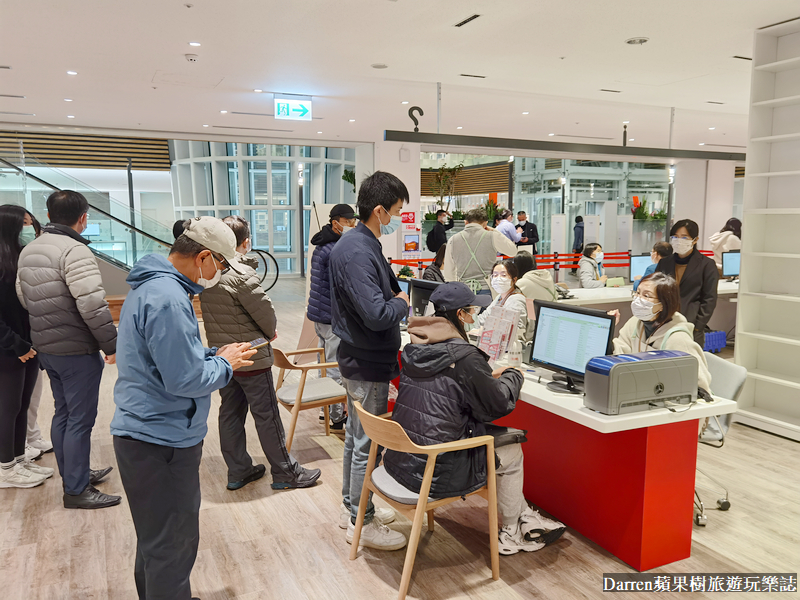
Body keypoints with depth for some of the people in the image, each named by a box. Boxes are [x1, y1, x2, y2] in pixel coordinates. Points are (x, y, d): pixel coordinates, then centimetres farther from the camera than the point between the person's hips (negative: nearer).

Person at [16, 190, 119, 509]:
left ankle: (73, 474, 34)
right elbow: (92, 306, -26)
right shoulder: (75, 251, -20)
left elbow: (23, 297, 15)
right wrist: (111, 345, -18)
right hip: (77, 351, -9)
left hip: (45, 348, 9)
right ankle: (77, 490, 11)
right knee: (80, 420, 1)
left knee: (63, 414, 19)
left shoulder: (28, 250, 8)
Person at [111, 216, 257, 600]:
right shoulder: (168, 299, -25)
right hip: (161, 441, -11)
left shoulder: (152, 285, 10)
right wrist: (225, 364, -9)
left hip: (148, 434, 11)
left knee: (158, 536, 25)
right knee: (172, 546, 4)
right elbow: (185, 379, -27)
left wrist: (215, 355, 7)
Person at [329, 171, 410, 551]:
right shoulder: (357, 252, -24)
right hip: (368, 365, -10)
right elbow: (376, 314, -31)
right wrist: (403, 302, -13)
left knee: (357, 435, 21)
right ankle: (362, 522, 19)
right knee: (367, 443, 3)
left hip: (360, 359, 10)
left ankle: (351, 506, 37)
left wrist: (398, 297, 1)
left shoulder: (359, 244, 9)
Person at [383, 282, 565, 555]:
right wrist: (512, 376, 10)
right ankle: (511, 534, 33)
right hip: (436, 470, -8)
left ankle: (525, 516, 36)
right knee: (511, 452, 14)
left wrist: (489, 376, 19)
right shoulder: (464, 357, -20)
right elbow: (499, 404, -9)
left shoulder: (414, 348, 4)